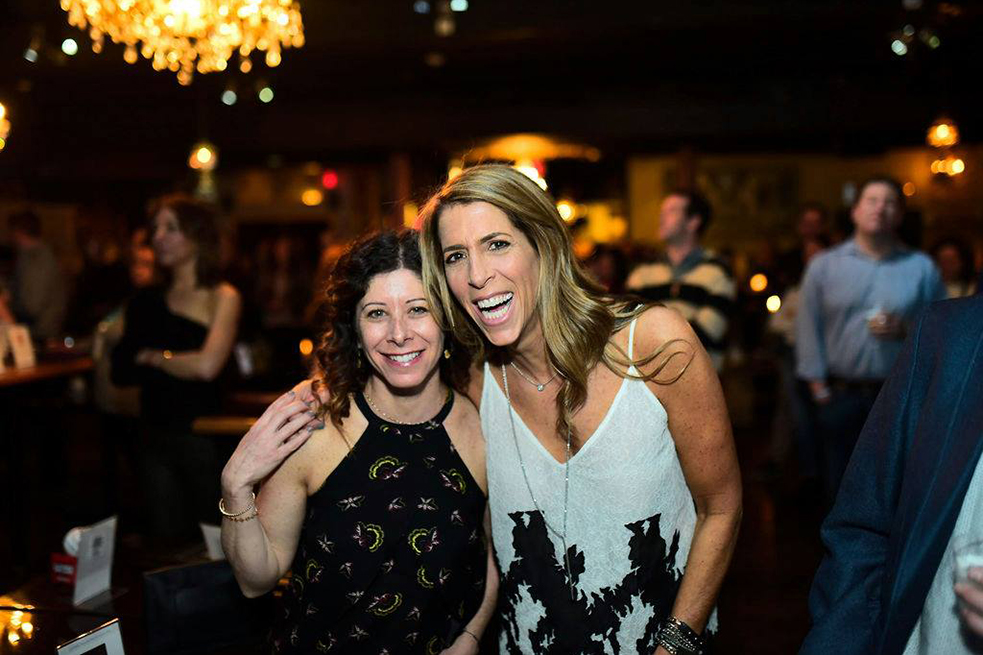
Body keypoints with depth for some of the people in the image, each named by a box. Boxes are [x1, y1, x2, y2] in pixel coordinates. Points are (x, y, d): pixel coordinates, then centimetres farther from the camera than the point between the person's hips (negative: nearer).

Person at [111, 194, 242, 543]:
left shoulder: (223, 297, -5)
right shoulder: (148, 301, 9)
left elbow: (207, 366, -20)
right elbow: (121, 373, 5)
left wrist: (151, 357, -6)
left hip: (207, 436, -4)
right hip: (158, 437, 4)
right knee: (168, 540, 9)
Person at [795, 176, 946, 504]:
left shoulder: (921, 268, 4)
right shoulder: (824, 265, 4)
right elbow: (808, 330, 0)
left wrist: (908, 330, -14)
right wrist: (819, 390, -5)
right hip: (840, 398, 0)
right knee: (839, 489, 6)